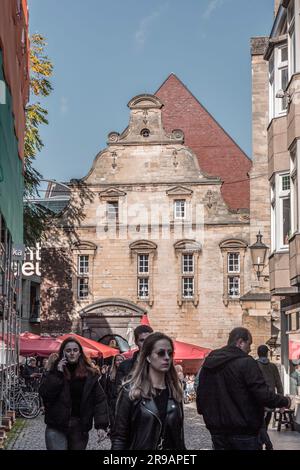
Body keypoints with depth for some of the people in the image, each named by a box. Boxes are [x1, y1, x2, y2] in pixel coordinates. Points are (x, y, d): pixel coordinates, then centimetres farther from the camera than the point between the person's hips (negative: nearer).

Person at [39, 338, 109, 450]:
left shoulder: (90, 374, 2)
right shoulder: (55, 371, 2)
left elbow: (99, 399, -1)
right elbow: (44, 394, -10)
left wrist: (101, 425, -9)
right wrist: (57, 374, -15)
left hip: (80, 428, 1)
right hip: (57, 427, -1)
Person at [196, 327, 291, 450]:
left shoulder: (209, 363, 8)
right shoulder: (246, 363, -14)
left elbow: (201, 393, 14)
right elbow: (263, 395, -18)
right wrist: (285, 401, -1)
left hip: (217, 431, 6)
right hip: (243, 432, -6)